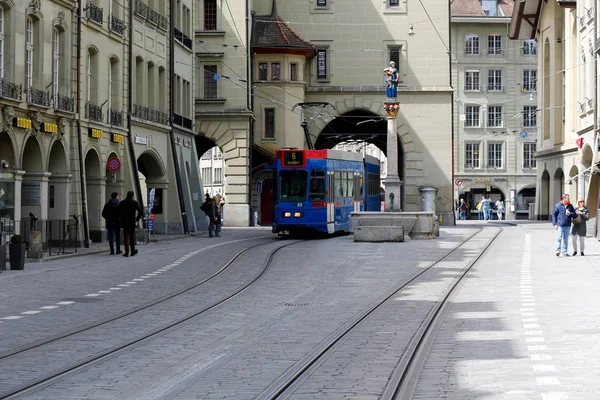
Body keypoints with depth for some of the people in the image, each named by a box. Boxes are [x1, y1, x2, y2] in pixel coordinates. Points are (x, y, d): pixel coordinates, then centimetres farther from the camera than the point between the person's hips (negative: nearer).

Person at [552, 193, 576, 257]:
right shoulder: (558, 205, -1)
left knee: (566, 239, 8)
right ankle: (558, 250, -10)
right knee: (559, 238, -13)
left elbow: (574, 214, 12)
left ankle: (565, 252, 13)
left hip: (567, 225, 4)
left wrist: (570, 214, -11)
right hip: (560, 225, -4)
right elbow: (554, 214, 1)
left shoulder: (570, 206, 10)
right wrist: (554, 224, -6)